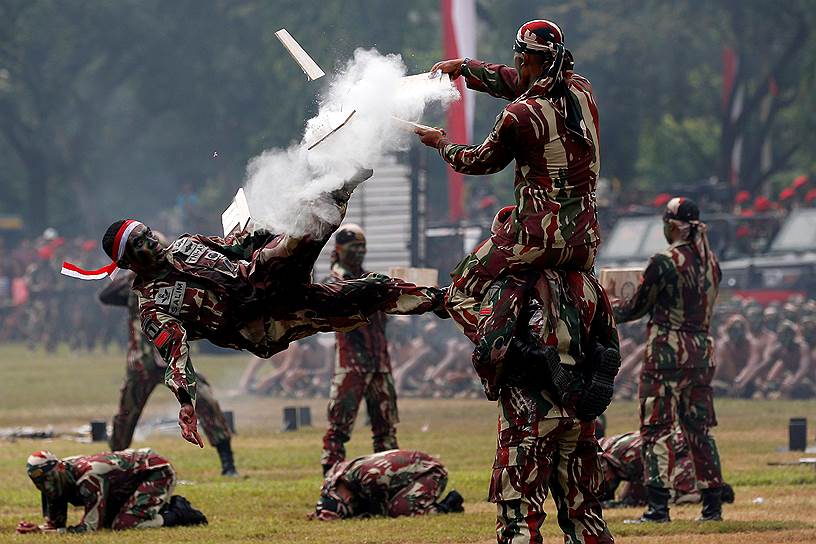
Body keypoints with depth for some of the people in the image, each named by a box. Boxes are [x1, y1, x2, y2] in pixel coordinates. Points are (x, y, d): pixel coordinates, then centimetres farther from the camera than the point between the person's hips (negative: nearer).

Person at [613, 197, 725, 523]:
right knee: (699, 429, 13)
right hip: (702, 352, 7)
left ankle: (658, 507, -10)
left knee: (655, 429, -3)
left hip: (667, 352, -7)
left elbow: (637, 307, -5)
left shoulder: (665, 263, -13)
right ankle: (713, 505, 12)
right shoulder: (710, 263, 8)